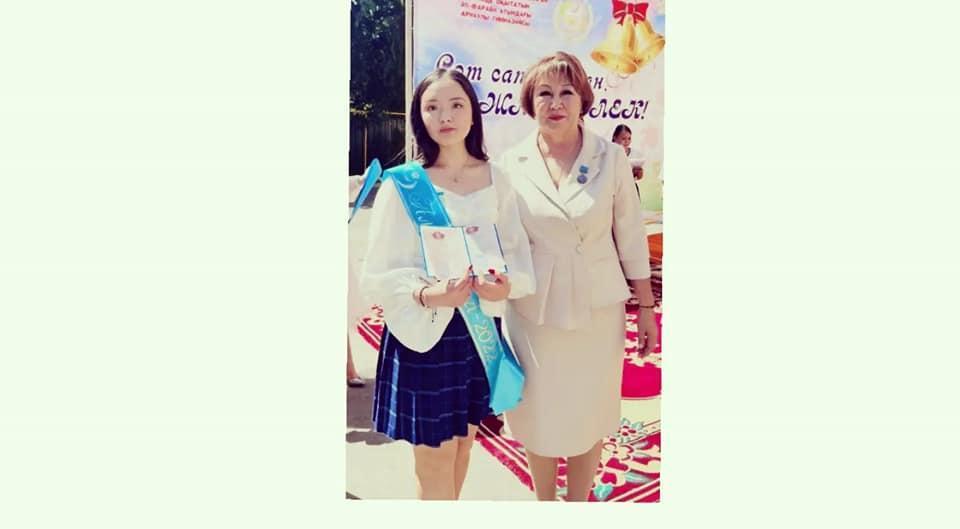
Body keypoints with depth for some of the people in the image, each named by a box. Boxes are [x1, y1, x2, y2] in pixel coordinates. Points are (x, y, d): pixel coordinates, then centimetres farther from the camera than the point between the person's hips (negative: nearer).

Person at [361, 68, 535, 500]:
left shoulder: (495, 180, 1)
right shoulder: (402, 185, -9)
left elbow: (518, 253, 5)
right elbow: (379, 274, -10)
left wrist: (507, 285, -17)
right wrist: (425, 295, -29)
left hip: (481, 327, 4)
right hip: (422, 331, -4)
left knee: (462, 443, 18)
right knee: (435, 461, 3)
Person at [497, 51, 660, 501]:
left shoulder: (611, 159, -3)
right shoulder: (512, 164, -2)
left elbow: (631, 237, 2)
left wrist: (646, 308, 3)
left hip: (597, 310, 0)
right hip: (533, 310, 1)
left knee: (589, 418, 11)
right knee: (539, 417, 11)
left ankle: (578, 503, 34)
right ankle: (544, 503, 35)